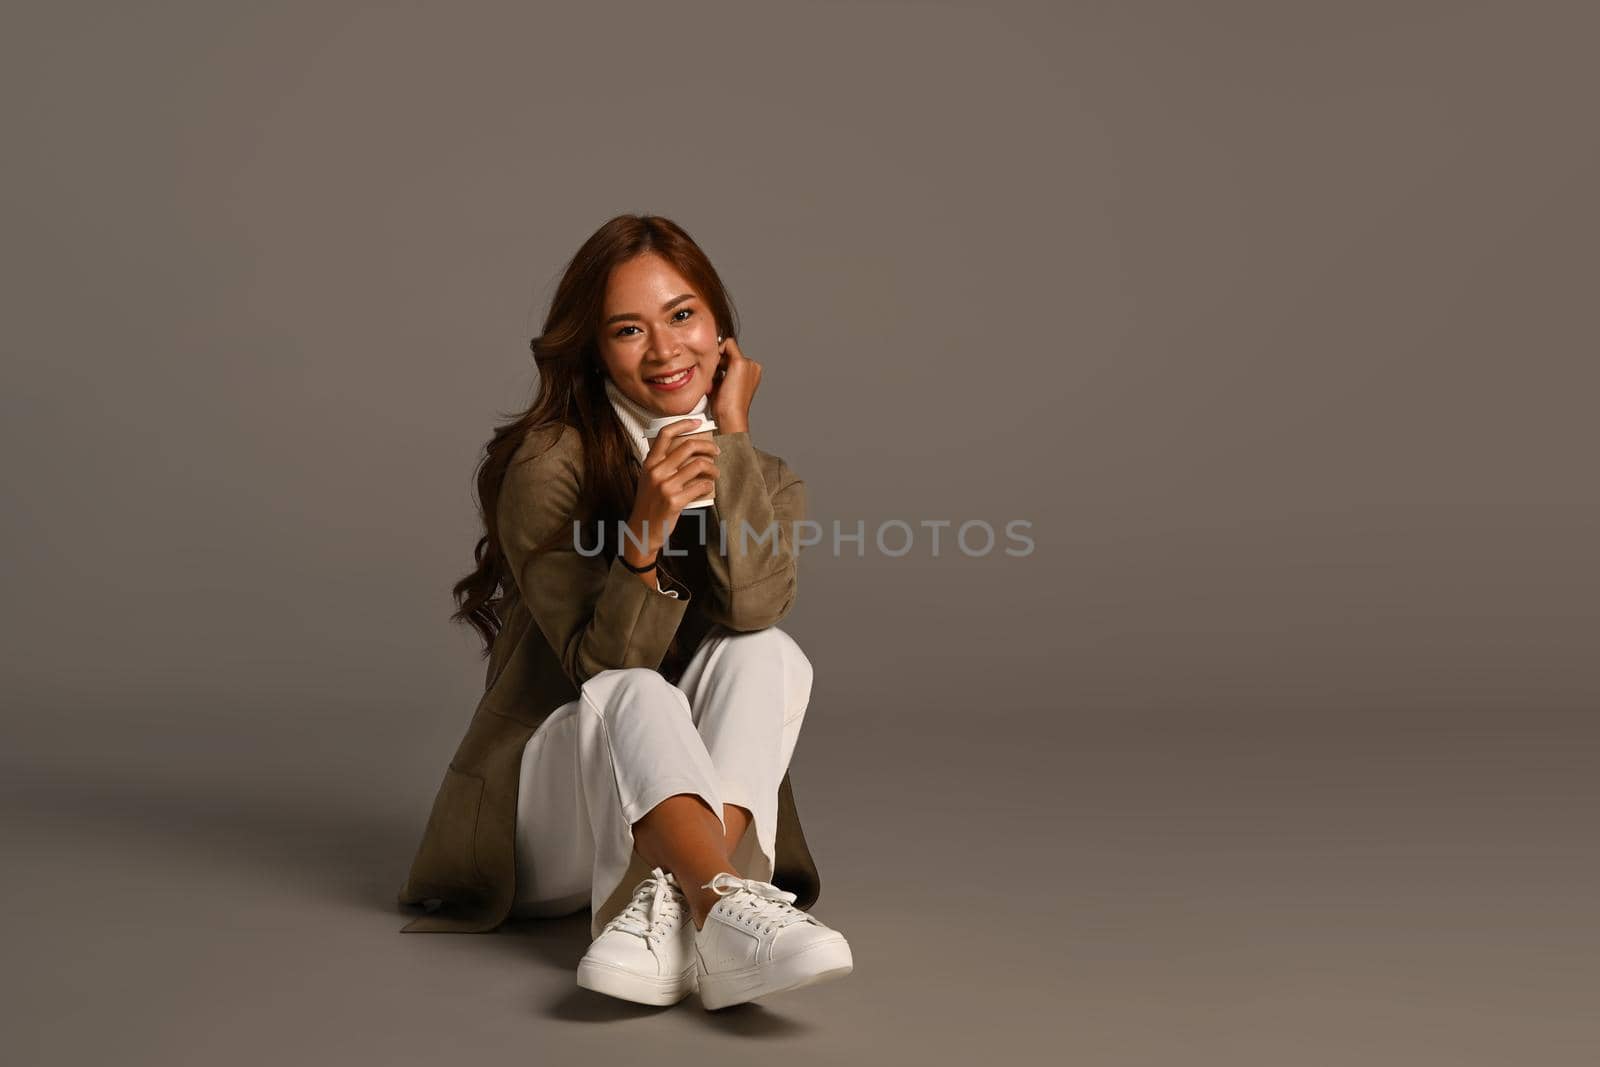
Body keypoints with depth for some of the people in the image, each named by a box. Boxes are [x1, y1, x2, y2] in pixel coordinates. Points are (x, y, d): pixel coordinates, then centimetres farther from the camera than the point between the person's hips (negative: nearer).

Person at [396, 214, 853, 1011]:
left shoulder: (761, 478, 3)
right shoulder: (549, 464, -9)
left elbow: (755, 607, -20)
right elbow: (603, 665, -17)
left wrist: (731, 434, -13)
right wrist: (645, 531, -34)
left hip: (698, 798, 4)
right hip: (547, 810, -3)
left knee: (769, 653, -25)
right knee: (635, 695, -34)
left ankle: (663, 908, -41)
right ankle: (725, 910, -55)